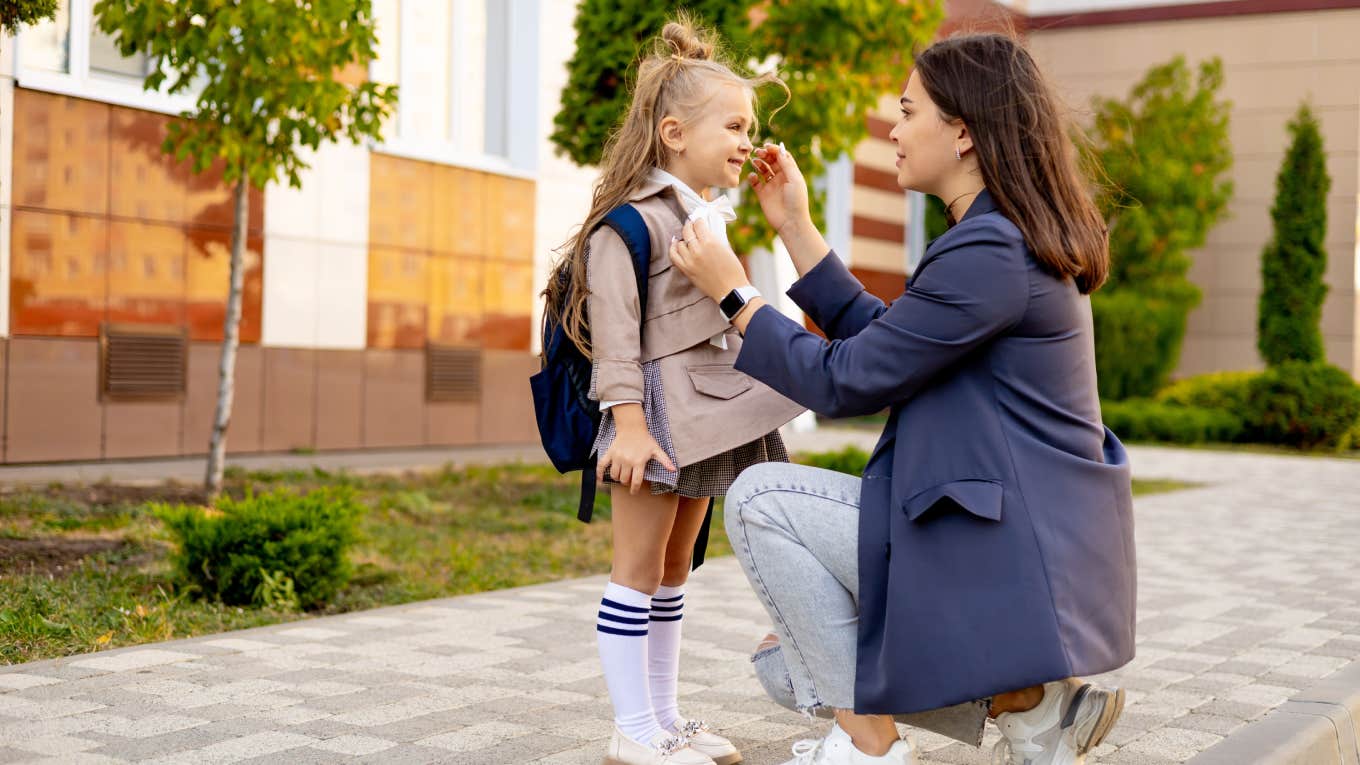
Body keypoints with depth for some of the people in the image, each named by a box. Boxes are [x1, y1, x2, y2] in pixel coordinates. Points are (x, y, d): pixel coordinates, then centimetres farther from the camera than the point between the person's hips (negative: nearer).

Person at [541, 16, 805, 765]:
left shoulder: (709, 220, 15)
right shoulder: (635, 220, -13)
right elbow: (614, 322, -19)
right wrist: (627, 419, -25)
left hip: (707, 413, 10)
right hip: (658, 409, -9)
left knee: (674, 569, 15)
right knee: (639, 568, -3)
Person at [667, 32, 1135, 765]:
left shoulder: (989, 252, -20)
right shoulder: (1019, 237, 12)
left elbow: (845, 382, -14)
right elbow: (880, 338, 17)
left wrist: (731, 291, -3)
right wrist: (796, 228, 16)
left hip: (1009, 559, -10)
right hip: (1027, 542, 10)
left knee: (759, 499, -7)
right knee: (793, 662, 16)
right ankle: (1029, 703, 10)